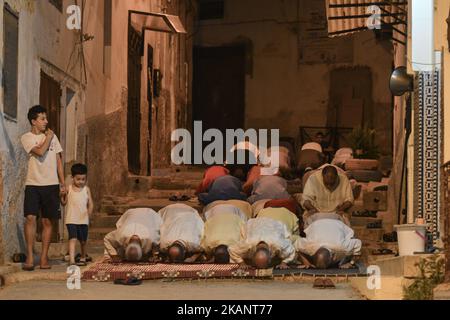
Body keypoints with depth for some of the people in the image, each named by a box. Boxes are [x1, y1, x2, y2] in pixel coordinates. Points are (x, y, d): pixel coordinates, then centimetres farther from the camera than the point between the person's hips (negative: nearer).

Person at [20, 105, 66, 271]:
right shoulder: (26, 137, -1)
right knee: (30, 218, -14)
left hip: (51, 184, 3)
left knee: (47, 221, 3)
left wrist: (63, 183, 8)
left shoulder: (52, 136, 11)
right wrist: (48, 137, -3)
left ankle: (44, 257, 8)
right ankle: (30, 257, -9)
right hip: (33, 184, -3)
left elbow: (58, 160, 13)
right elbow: (40, 152, -18)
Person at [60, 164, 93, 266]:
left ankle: (83, 258, 35)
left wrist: (89, 212, -16)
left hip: (83, 220, 2)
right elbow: (64, 203, 3)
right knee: (73, 239, -17)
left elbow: (90, 203, 2)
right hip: (71, 219, -2)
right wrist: (62, 196, -16)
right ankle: (71, 260, -24)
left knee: (83, 240, 15)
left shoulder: (86, 189, 4)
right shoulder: (69, 189, 1)